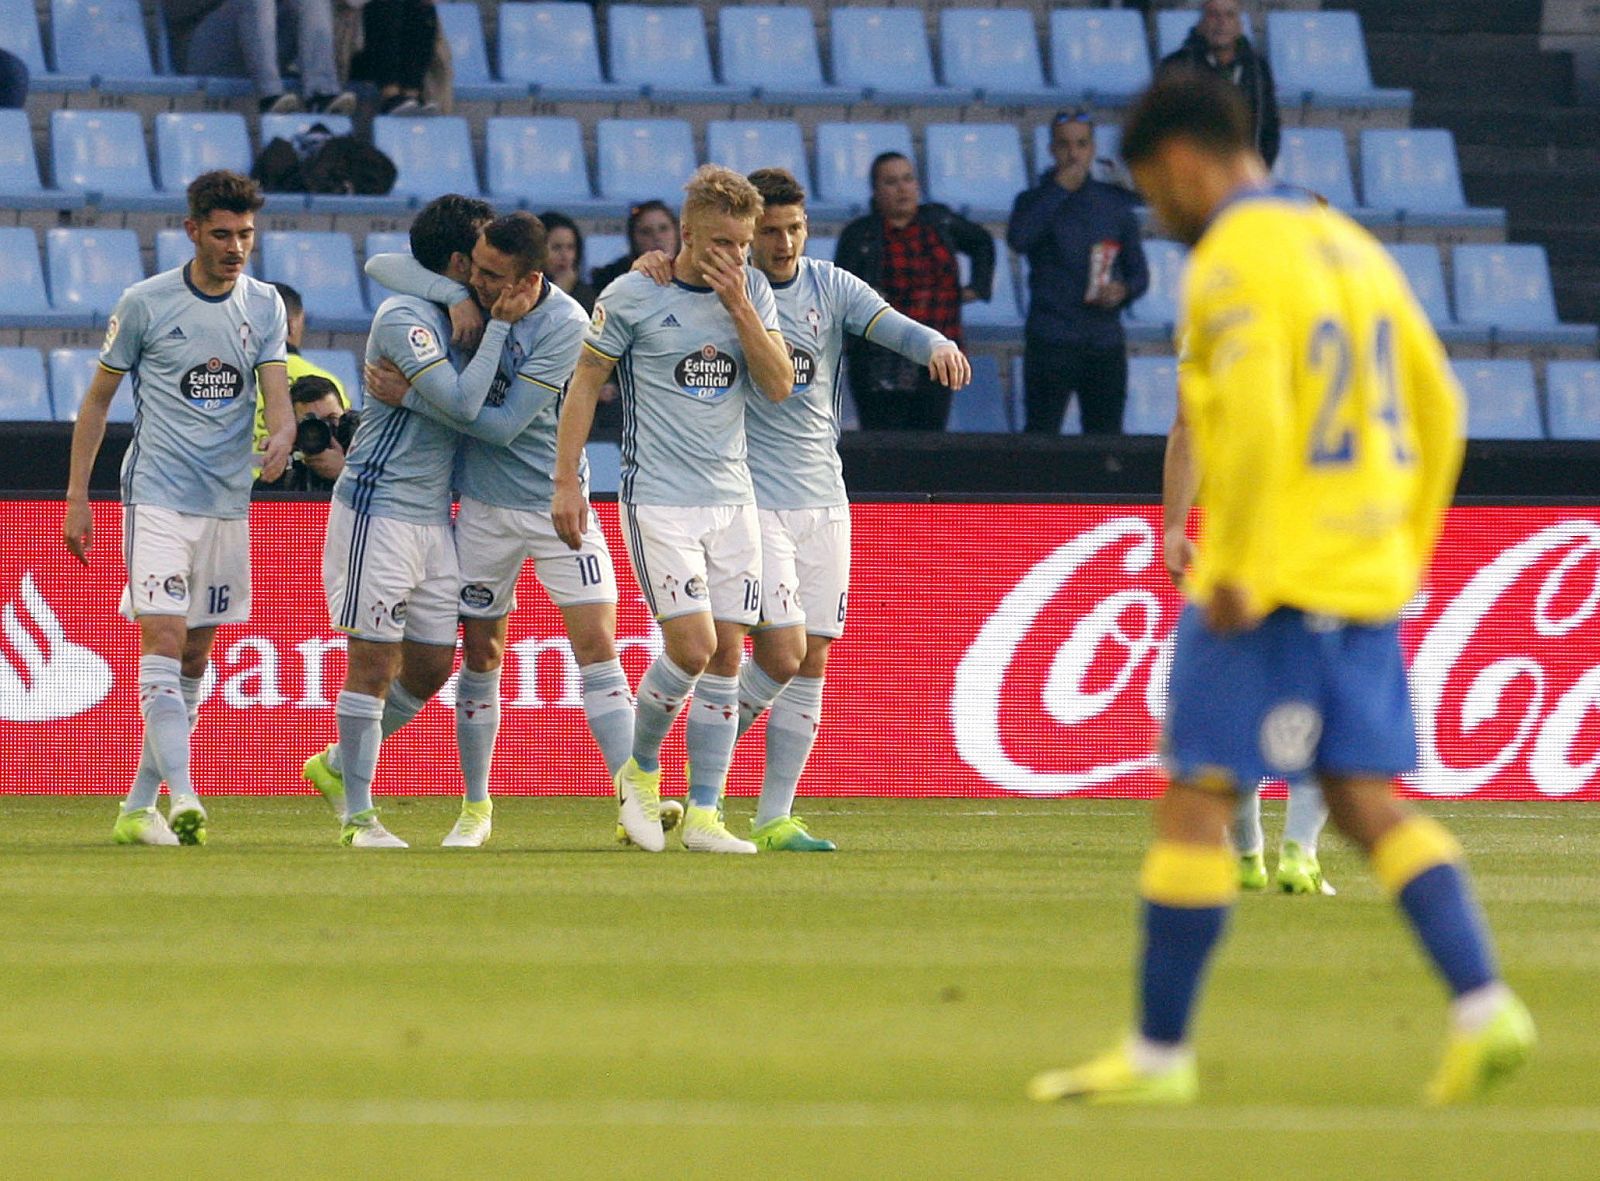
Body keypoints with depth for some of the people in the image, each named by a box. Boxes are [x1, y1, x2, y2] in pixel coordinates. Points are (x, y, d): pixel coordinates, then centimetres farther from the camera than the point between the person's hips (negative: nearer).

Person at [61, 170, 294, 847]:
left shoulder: (264, 305, 7)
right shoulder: (145, 303, -4)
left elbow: (276, 388, 0)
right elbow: (98, 398, 3)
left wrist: (282, 433, -25)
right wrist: (77, 498, 1)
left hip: (228, 504, 5)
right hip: (157, 498, -5)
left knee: (194, 659, 7)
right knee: (163, 641, -17)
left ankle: (138, 807, 16)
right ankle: (182, 799, -28)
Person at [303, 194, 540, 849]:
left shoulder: (454, 313, 13)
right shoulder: (403, 317, -15)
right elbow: (462, 401, -22)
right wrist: (500, 323, -17)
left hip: (432, 517, 9)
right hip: (377, 509, -9)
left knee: (431, 667, 9)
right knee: (374, 662, -6)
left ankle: (337, 766, 28)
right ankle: (358, 815, -1)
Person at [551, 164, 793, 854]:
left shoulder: (752, 291, 6)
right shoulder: (632, 297, -6)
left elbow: (779, 385, -1)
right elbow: (585, 383, 0)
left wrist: (738, 307, -12)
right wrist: (567, 482, -4)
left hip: (732, 498, 5)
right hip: (658, 499, -5)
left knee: (726, 656, 0)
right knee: (692, 647, -15)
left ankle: (703, 816, 5)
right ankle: (641, 768, 11)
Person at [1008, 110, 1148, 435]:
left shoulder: (1115, 203, 13)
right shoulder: (1035, 200, 5)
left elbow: (1138, 271, 16)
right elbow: (1019, 238, -18)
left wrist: (1123, 291, -7)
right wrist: (1059, 189, -12)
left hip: (1106, 343, 3)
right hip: (1051, 342, -3)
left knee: (1107, 437, 2)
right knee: (1041, 434, -9)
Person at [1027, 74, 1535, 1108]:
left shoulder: (1232, 262, -11)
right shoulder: (1350, 246, 15)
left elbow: (1253, 420, -23)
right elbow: (1438, 407, 16)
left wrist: (1235, 573, -17)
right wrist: (1407, 550, 19)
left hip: (1269, 585, -8)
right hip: (1366, 583, 8)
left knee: (1196, 800, -1)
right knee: (1369, 800, 9)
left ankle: (1160, 1053, 1)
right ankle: (1483, 1004, -5)